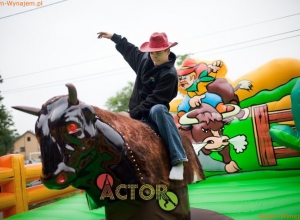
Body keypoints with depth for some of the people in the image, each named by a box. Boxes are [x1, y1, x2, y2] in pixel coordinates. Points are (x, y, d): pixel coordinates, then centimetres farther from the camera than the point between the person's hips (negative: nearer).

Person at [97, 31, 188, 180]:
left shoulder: (169, 74, -13)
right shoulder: (144, 59, 8)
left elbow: (155, 100, -20)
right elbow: (130, 50, 30)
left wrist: (132, 114, -23)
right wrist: (113, 37, 35)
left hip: (153, 112, -6)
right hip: (138, 116, 6)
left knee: (158, 109, -40)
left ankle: (178, 159, -39)